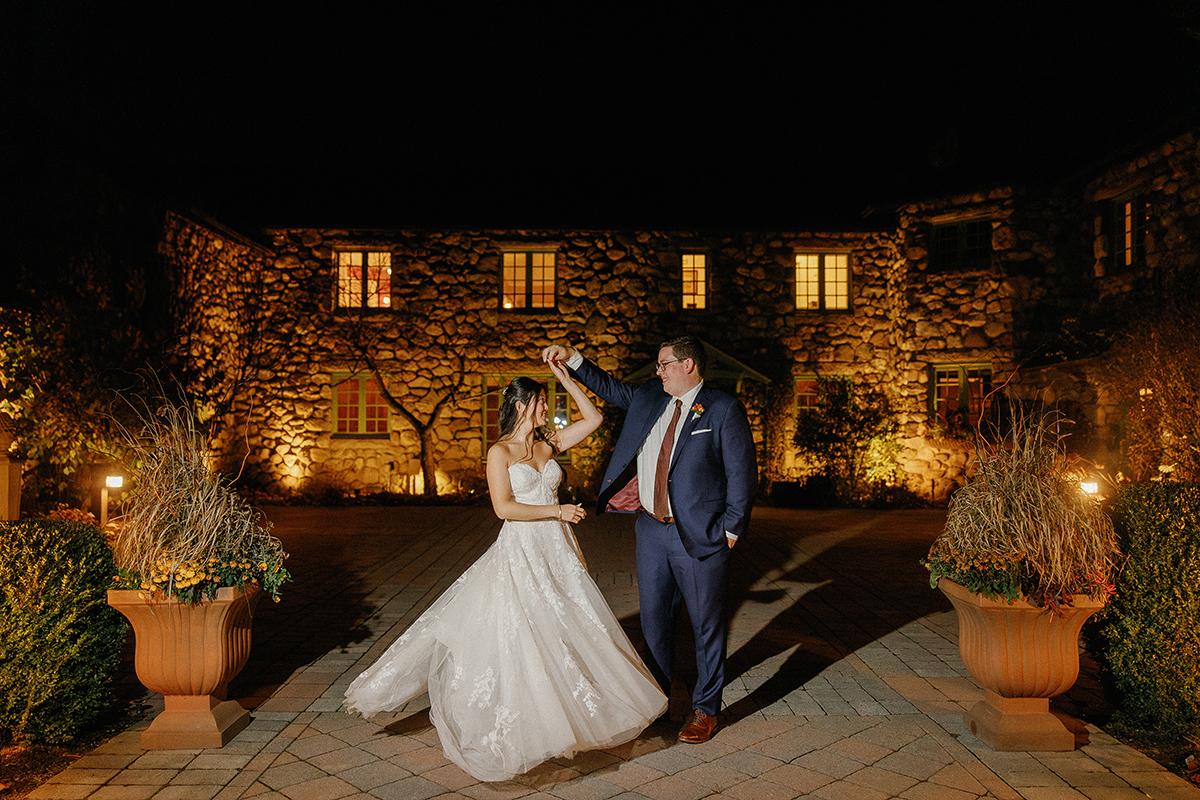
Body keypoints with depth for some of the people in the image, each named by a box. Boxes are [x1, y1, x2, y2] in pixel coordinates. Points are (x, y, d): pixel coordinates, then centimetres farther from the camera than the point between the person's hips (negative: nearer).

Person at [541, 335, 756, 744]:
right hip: (652, 529, 6)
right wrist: (573, 359, 11)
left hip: (699, 534, -6)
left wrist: (731, 529, -11)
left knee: (706, 623, 7)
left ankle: (705, 709, 22)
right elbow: (610, 388, 22)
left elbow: (742, 472, -10)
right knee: (653, 617, 16)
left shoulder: (723, 409, -10)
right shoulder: (649, 398, 8)